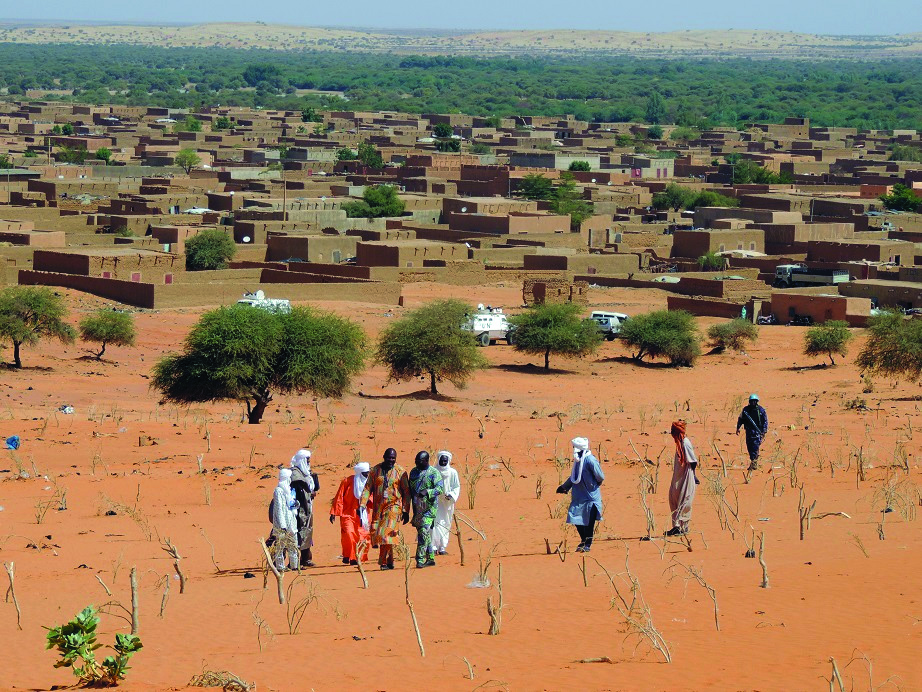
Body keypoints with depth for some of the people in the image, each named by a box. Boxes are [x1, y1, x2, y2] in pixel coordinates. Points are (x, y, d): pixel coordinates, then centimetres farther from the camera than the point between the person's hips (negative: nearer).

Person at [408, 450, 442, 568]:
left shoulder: (434, 473, -6)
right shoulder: (413, 472, 13)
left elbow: (439, 489, -15)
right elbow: (410, 489, 20)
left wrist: (427, 492, -31)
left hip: (429, 508, -7)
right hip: (417, 508, 7)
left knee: (424, 533, -15)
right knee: (423, 534, 10)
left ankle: (420, 559, -16)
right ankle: (430, 558, 18)